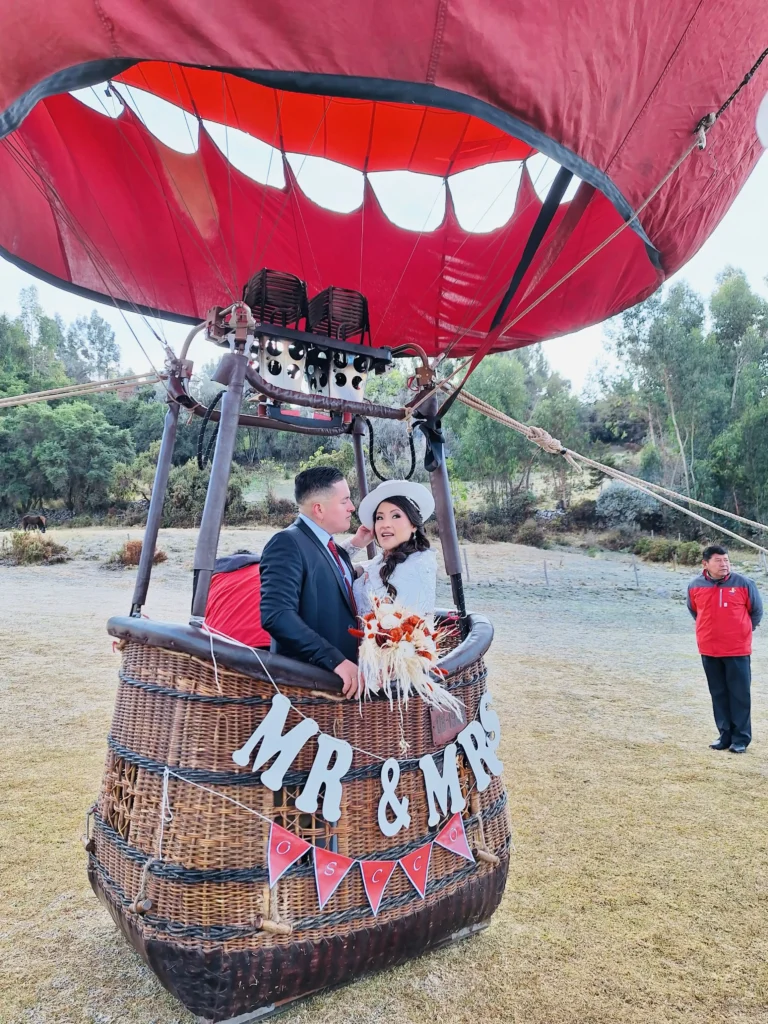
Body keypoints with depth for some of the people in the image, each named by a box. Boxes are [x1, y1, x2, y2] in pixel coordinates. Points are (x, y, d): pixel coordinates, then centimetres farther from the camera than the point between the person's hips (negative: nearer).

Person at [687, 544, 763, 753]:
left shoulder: (744, 584, -9)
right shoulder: (695, 586, -3)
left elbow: (757, 610, 6)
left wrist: (744, 630, 12)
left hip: (738, 650, -2)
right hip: (709, 650, 2)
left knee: (740, 694, 3)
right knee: (719, 694, 10)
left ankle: (741, 738, 12)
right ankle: (725, 735, 21)